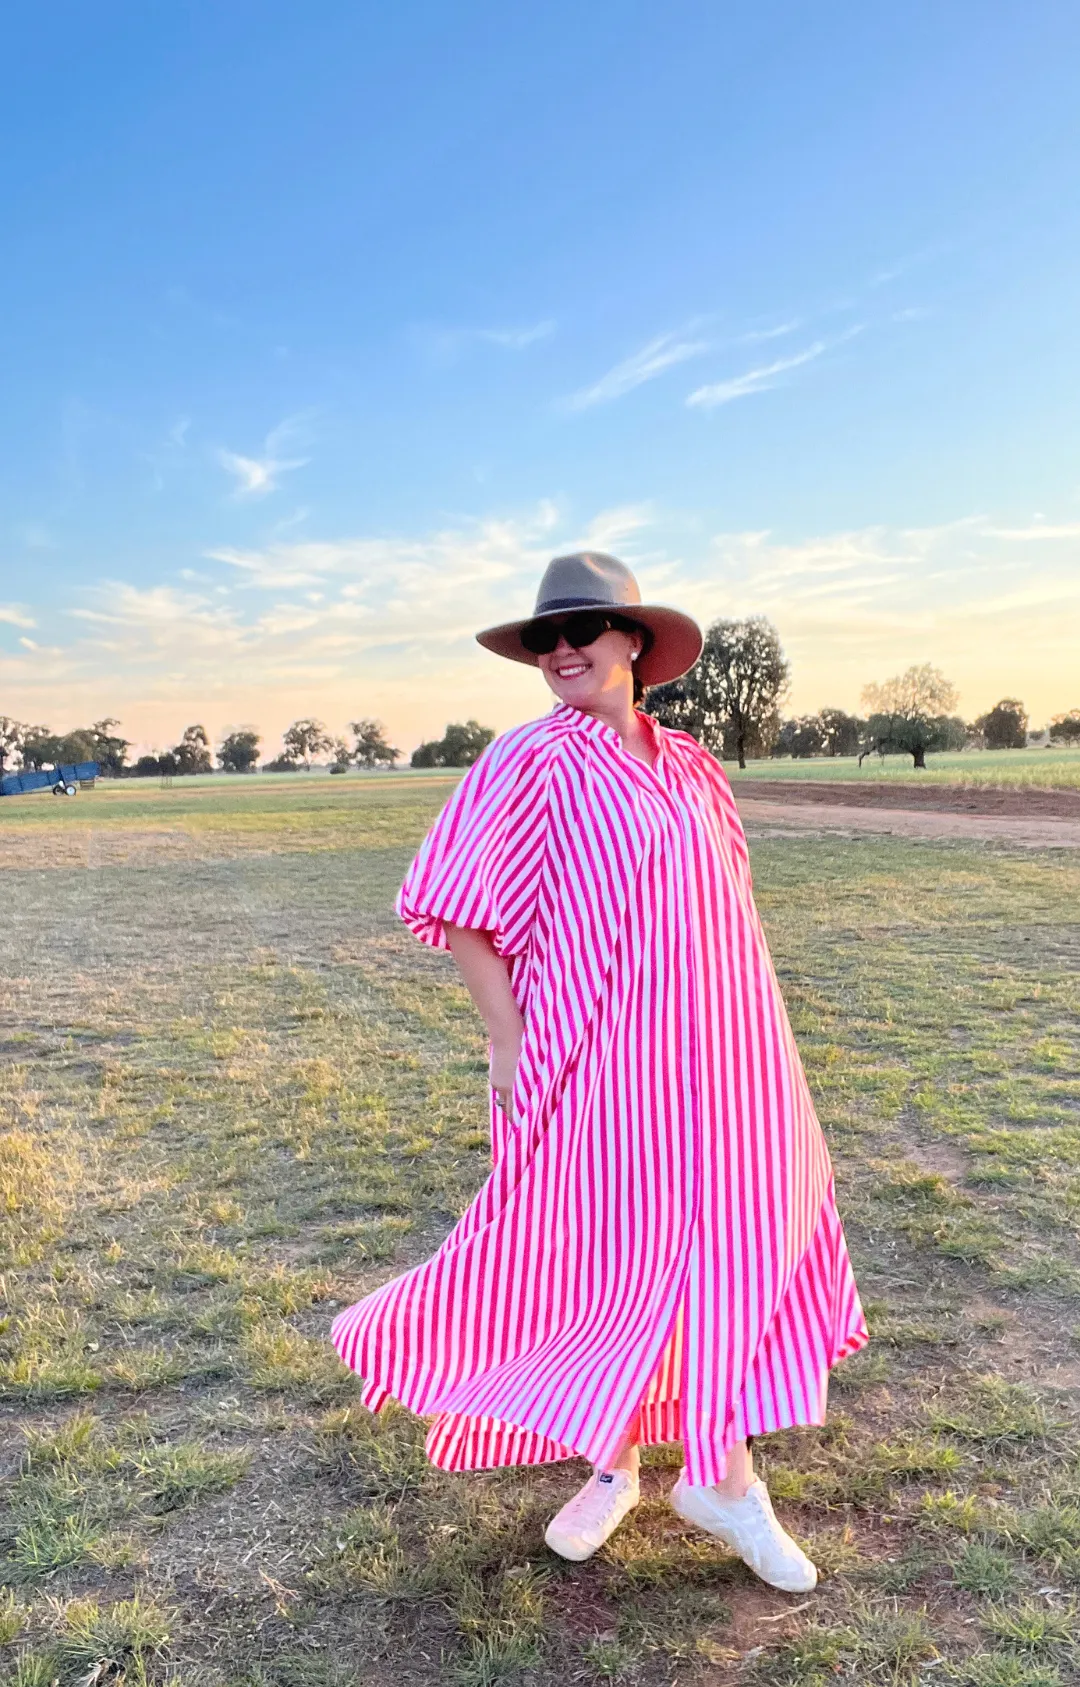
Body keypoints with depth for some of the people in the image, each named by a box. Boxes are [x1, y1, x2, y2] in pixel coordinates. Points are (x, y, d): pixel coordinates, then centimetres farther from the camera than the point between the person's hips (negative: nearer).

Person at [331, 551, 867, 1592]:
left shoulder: (690, 766, 7)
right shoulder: (531, 764, -8)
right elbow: (451, 908, -9)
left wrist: (747, 1031, 14)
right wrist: (506, 1037, -12)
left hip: (712, 1053, 5)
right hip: (596, 1057, -4)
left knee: (727, 1249, 10)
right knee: (603, 1256, 7)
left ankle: (722, 1477, 29)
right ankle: (611, 1467, 33)